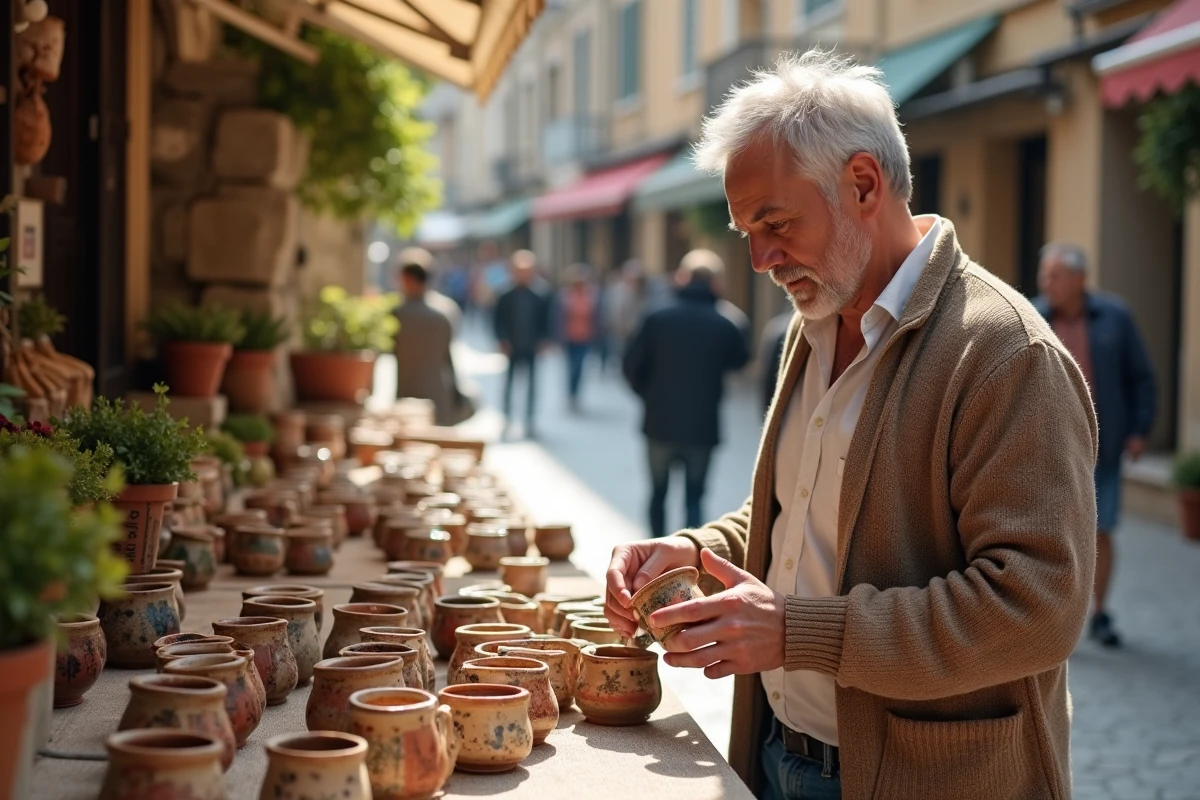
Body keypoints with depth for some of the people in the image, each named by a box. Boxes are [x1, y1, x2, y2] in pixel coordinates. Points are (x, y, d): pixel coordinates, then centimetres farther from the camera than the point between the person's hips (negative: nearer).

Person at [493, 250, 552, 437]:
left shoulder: (539, 298, 1)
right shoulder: (505, 297, -1)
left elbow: (545, 322, 5)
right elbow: (498, 321, 1)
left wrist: (542, 341, -5)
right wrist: (503, 341, -8)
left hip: (532, 347, 1)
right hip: (511, 347, -1)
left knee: (531, 382, 4)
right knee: (509, 381, 6)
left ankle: (529, 418, 10)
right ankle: (507, 414, 16)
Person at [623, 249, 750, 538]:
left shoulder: (658, 319, -7)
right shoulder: (724, 326, -5)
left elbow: (633, 365, -5)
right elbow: (739, 361, 13)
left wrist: (650, 395, 10)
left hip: (660, 424, 0)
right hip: (702, 427, 0)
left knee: (658, 492, 17)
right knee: (694, 497, 7)